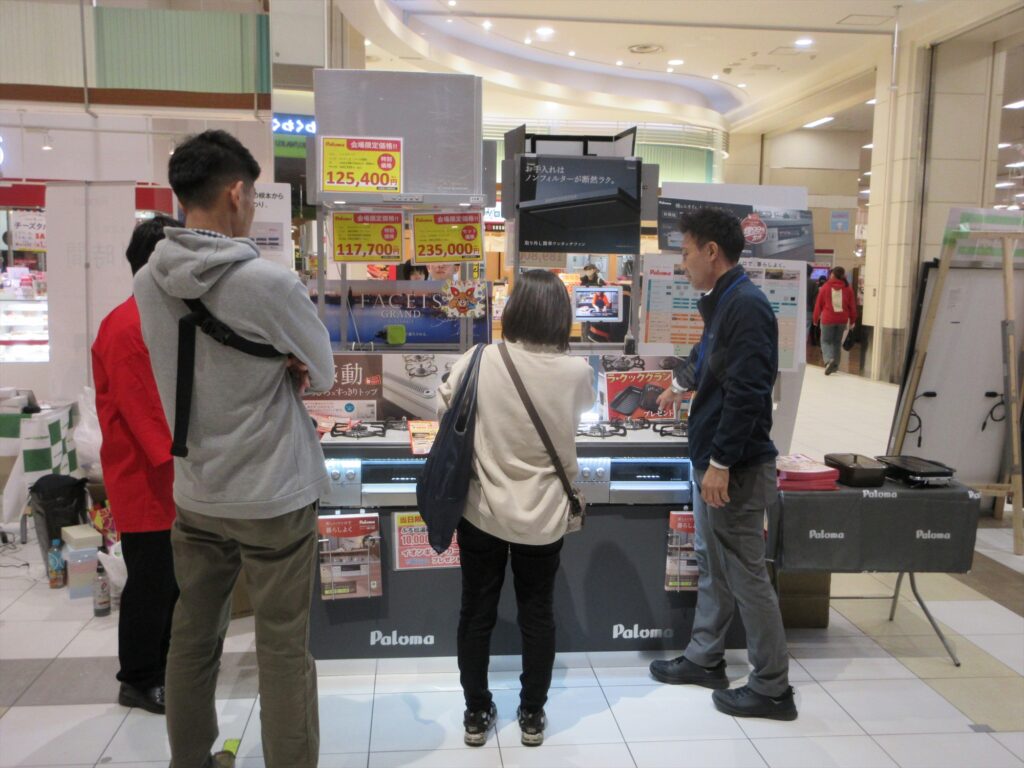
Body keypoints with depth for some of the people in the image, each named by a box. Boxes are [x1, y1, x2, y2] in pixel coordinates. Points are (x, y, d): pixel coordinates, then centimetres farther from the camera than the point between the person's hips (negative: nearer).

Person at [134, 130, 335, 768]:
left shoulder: (149, 283, -2)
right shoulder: (269, 282, -21)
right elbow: (323, 373, -7)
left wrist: (280, 363, -4)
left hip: (195, 493, 6)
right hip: (275, 498, -6)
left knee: (194, 638, 20)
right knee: (284, 650, 7)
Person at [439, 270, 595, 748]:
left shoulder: (480, 362, -14)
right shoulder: (576, 372, -13)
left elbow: (445, 402, 4)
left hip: (482, 511, 0)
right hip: (544, 517, 1)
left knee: (476, 611, 16)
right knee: (537, 614, 17)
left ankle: (476, 715, 30)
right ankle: (532, 716, 31)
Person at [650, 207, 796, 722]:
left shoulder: (746, 305, -18)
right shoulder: (722, 302, 13)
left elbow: (746, 393, -25)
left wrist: (721, 462, -23)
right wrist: (681, 384, 50)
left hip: (736, 466, -10)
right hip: (712, 458, 10)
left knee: (745, 573, 0)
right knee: (712, 564, 19)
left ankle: (772, 688, 14)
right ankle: (704, 658, 34)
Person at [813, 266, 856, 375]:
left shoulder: (825, 287, -2)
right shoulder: (848, 288, 4)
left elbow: (818, 304, 0)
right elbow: (852, 306, 6)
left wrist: (816, 319, 10)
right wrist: (852, 320, 16)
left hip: (828, 319, -3)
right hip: (842, 320, 3)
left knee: (826, 341, 5)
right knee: (837, 342, 16)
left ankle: (829, 359, -20)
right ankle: (835, 365, 15)